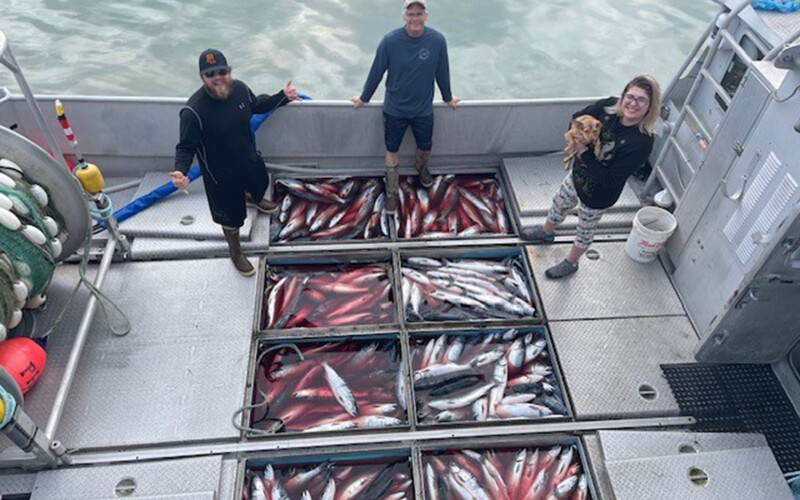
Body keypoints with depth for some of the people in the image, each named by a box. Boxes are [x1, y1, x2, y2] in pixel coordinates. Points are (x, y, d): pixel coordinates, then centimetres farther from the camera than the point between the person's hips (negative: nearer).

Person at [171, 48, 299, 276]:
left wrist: (282, 97, 0)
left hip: (250, 159, 6)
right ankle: (235, 251, 47)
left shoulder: (239, 88, -17)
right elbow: (186, 147, -23)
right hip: (221, 175, -5)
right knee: (231, 217, 16)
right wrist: (180, 171, -41)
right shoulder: (193, 111, -34)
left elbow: (257, 105, 6)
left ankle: (256, 200, 76)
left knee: (260, 185, 37)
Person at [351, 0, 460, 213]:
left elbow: (442, 72, -1)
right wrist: (364, 98, 5)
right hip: (394, 109, -1)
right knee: (391, 151, 11)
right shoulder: (390, 41, -19)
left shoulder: (438, 40, -15)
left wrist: (447, 97, 13)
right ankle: (391, 192, 30)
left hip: (424, 109, 2)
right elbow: (377, 72, -6)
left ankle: (421, 167, 56)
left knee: (425, 147, 20)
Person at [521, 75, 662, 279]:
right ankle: (547, 232, 65)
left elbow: (609, 180, -34)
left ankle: (571, 263, 50)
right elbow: (578, 118, -2)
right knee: (559, 203, 32)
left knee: (585, 230, 22)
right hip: (578, 174, 6)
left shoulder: (642, 142, -35)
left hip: (598, 195, -6)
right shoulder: (609, 106, -20)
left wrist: (584, 152, -32)